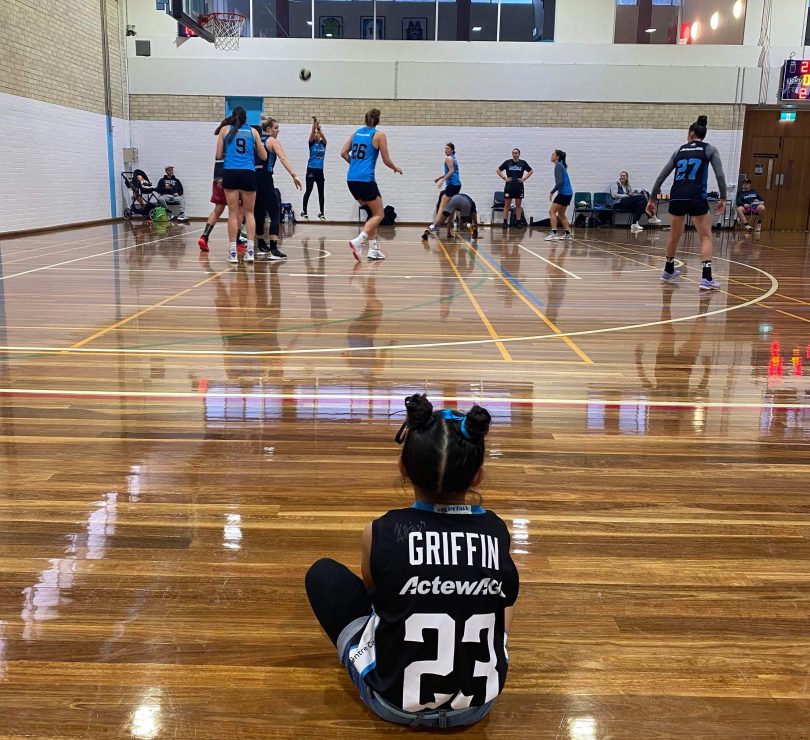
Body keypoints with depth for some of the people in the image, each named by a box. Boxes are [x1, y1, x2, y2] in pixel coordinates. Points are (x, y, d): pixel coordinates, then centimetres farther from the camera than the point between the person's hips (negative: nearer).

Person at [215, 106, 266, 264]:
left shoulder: (225, 129, 10)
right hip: (248, 173, 1)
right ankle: (250, 250, 0)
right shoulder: (252, 131, 13)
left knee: (233, 213, 2)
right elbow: (263, 156, 18)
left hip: (230, 173, -1)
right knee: (249, 212, 9)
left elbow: (219, 155, 10)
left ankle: (233, 252, -1)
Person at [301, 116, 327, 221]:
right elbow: (312, 132, -15)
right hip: (311, 169, -3)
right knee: (308, 191, -5)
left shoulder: (323, 143, 7)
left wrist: (318, 126, -28)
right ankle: (304, 211, 2)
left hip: (320, 170, 3)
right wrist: (314, 123, -30)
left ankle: (321, 212, 13)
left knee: (321, 192, 6)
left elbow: (322, 135, -12)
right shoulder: (312, 143, 1)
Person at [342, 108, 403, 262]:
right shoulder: (379, 135, -2)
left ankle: (373, 249, 16)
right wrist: (395, 168, 20)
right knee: (379, 214, 3)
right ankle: (357, 241, -18)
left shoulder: (356, 133, 13)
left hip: (351, 179, 6)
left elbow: (343, 153, 12)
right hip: (365, 180, -6)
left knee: (373, 213, 18)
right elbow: (386, 160, 0)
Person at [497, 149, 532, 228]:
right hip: (509, 186, -1)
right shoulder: (507, 162, 1)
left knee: (518, 205, 5)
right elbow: (498, 170, 7)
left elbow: (531, 171, 12)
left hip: (519, 187, 1)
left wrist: (524, 179, 1)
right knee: (507, 205, 1)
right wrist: (504, 178, -2)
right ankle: (505, 222, 5)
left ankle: (518, 222, 11)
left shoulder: (523, 162, 3)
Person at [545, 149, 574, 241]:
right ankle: (568, 233, 19)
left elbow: (559, 182, -20)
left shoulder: (558, 166, -12)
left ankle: (554, 233, -16)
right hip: (568, 192, 10)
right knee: (561, 214, 16)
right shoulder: (561, 165, 16)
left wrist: (552, 192, -16)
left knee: (552, 211, -10)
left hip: (563, 193, -10)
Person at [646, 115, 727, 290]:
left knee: (674, 235, 23)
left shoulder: (680, 150, 17)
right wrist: (723, 199, 4)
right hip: (696, 198, -3)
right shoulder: (710, 149, 9)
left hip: (676, 197, 4)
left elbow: (661, 176, 15)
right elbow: (720, 175, -3)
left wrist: (652, 199, 20)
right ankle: (706, 277, -10)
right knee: (706, 237, 4)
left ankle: (668, 271, 39)